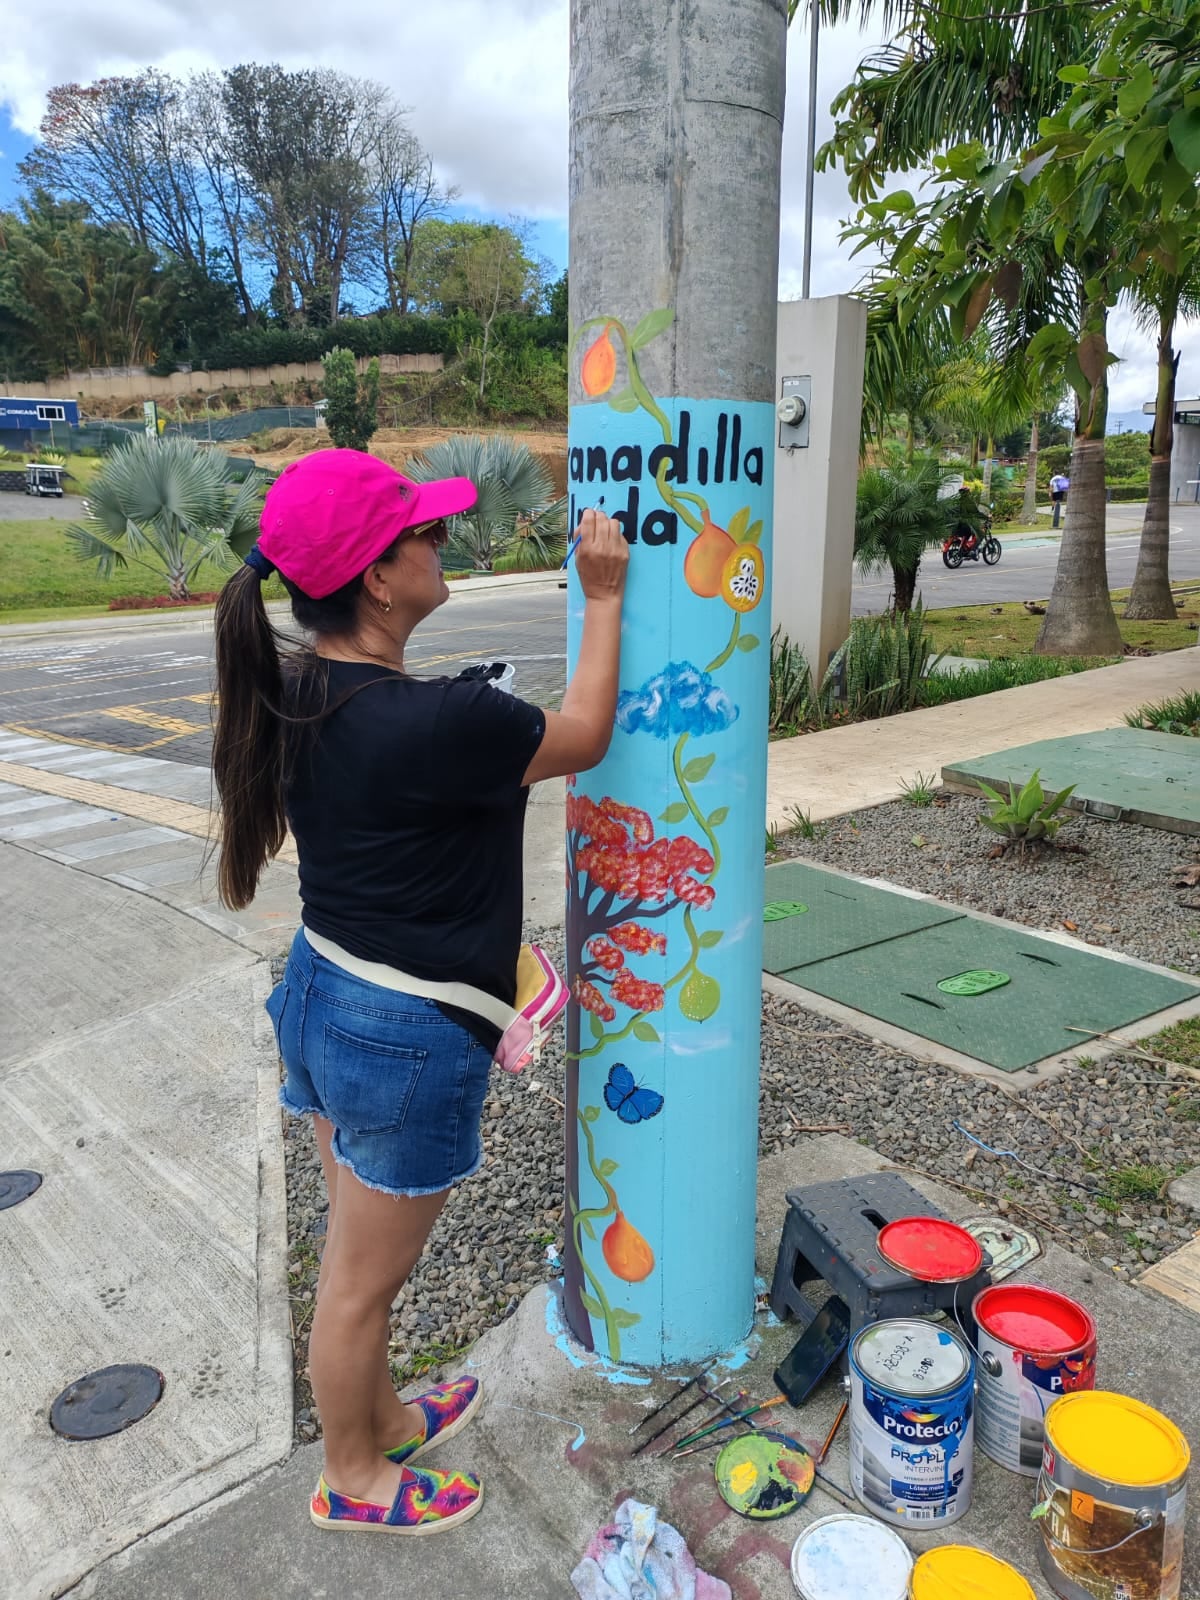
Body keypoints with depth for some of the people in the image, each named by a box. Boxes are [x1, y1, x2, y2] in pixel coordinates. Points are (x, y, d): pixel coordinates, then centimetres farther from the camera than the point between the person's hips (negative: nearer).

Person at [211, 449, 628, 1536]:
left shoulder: (288, 695, -3)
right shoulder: (435, 722, -29)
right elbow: (583, 738, -12)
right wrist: (605, 598, -3)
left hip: (317, 998, 8)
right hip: (406, 1038, -8)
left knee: (358, 1251, 27)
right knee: (365, 1277, 15)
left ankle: (382, 1417, 51)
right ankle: (354, 1478, 41)